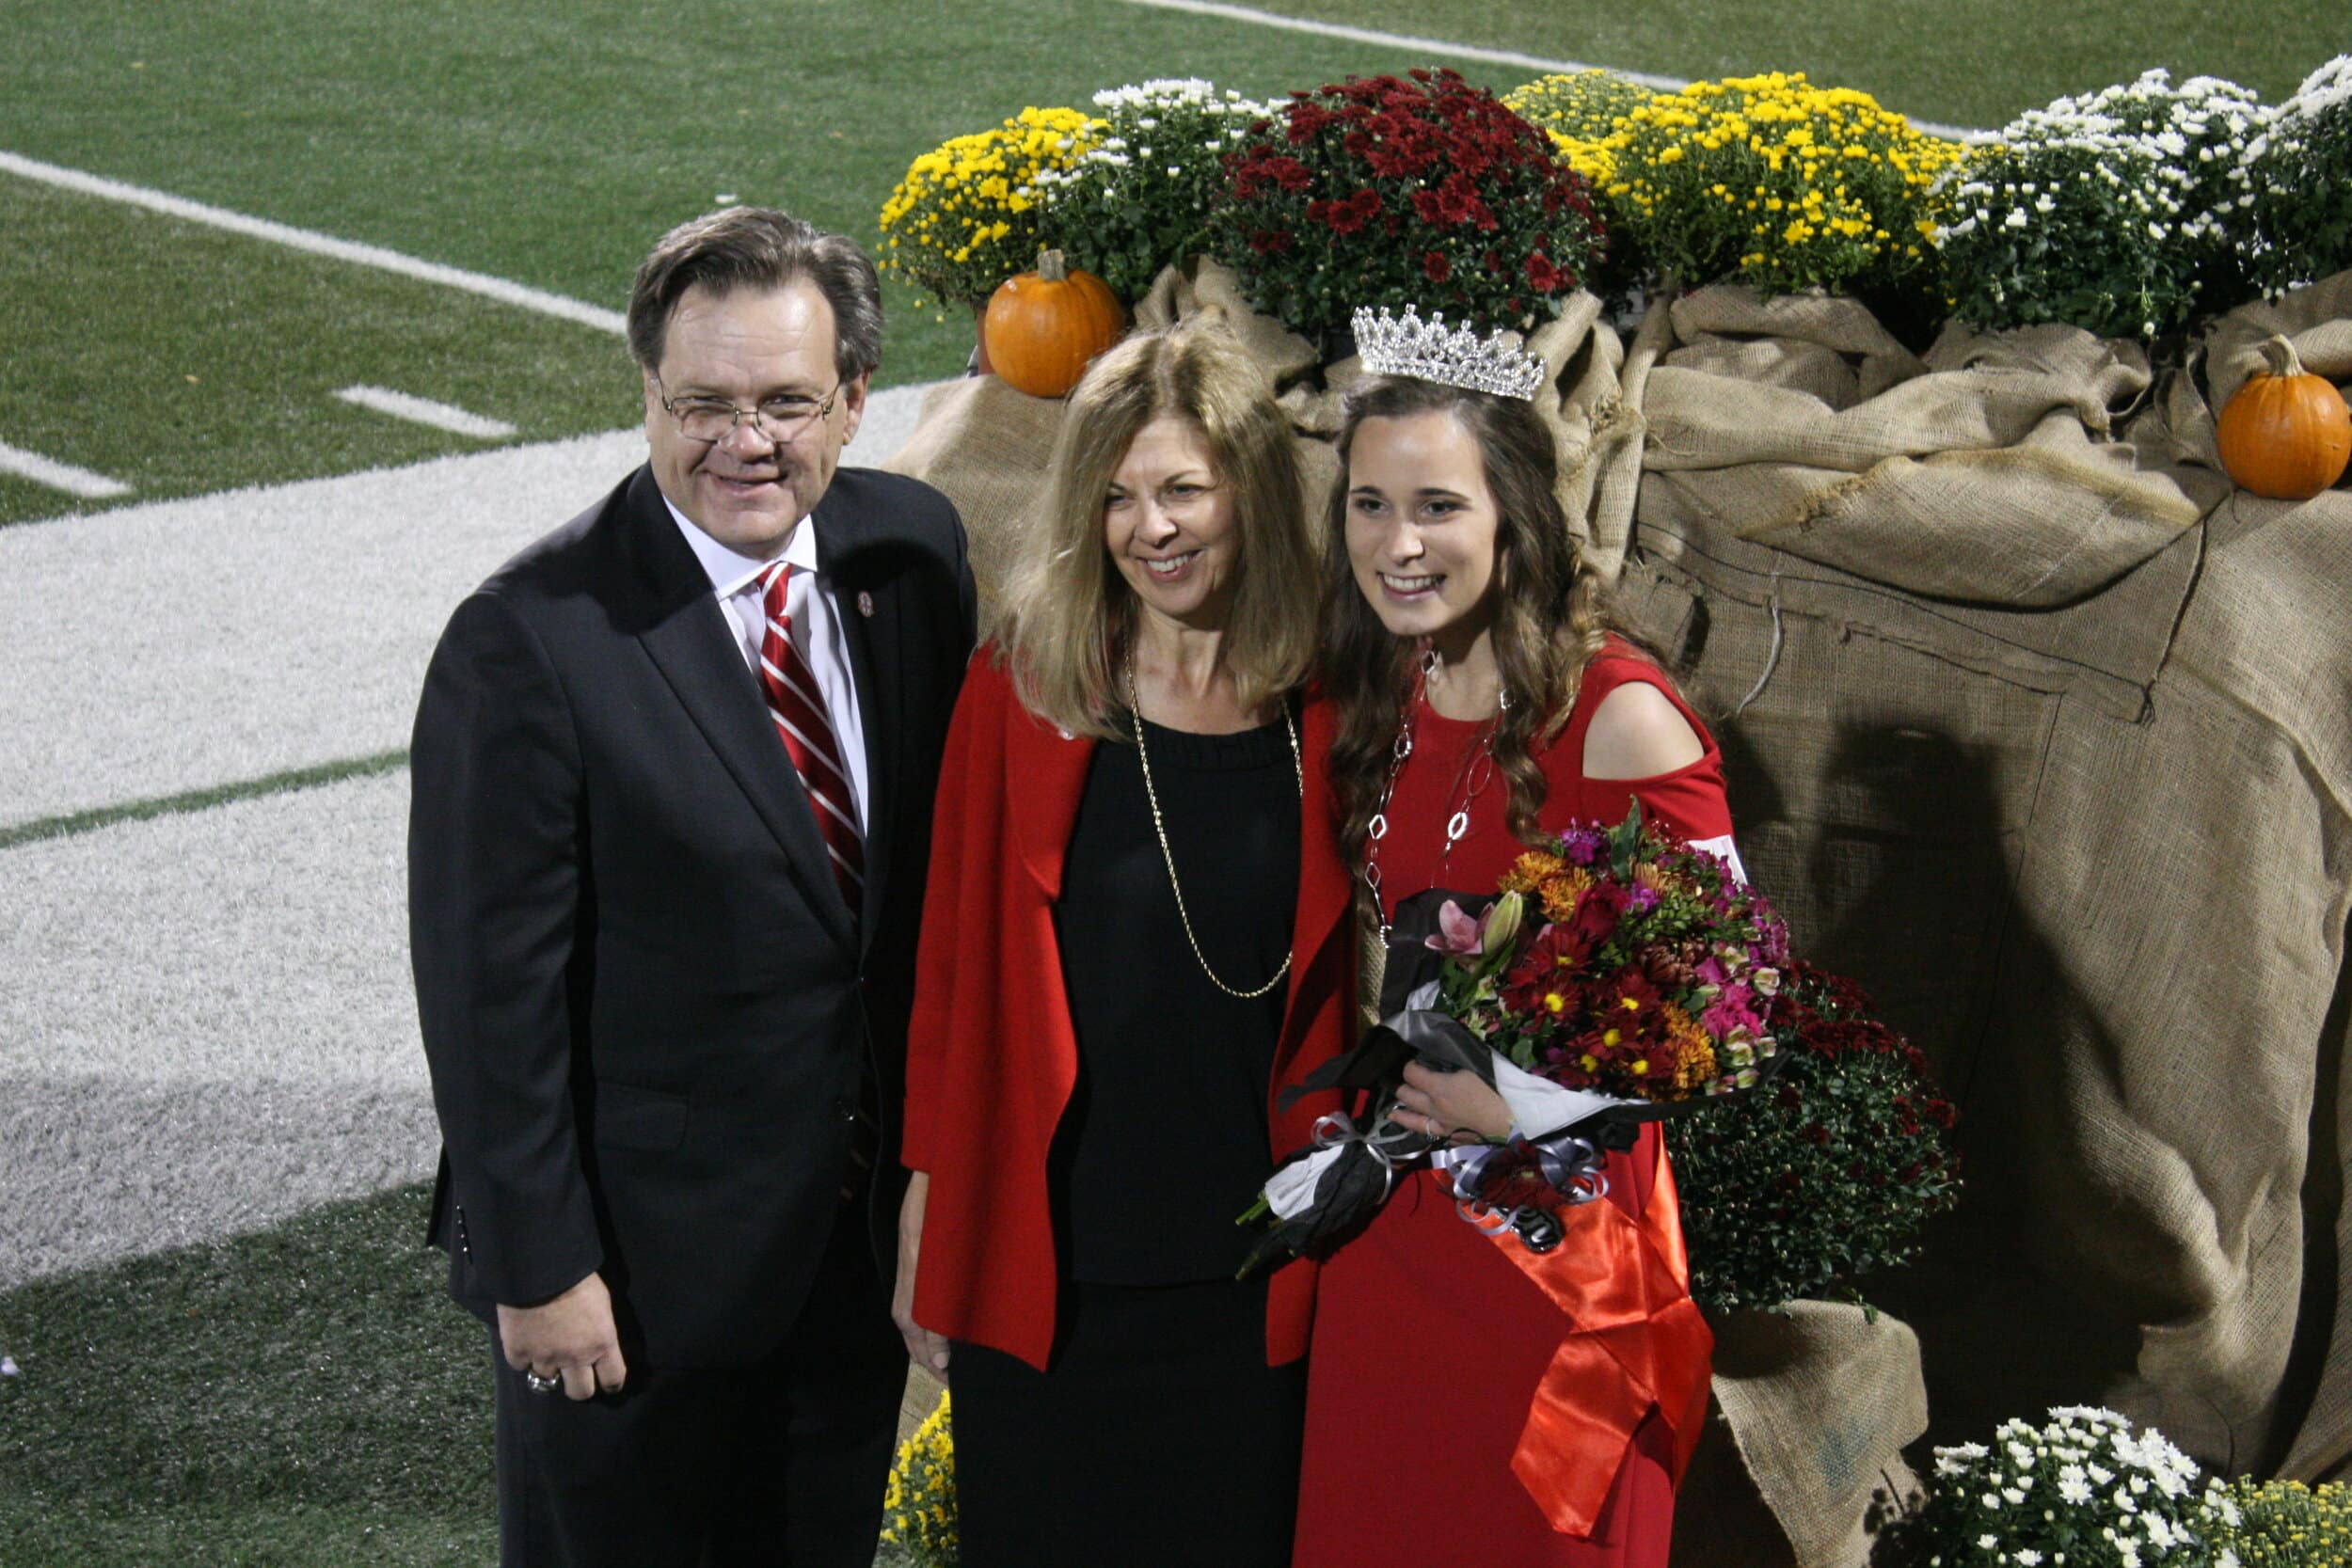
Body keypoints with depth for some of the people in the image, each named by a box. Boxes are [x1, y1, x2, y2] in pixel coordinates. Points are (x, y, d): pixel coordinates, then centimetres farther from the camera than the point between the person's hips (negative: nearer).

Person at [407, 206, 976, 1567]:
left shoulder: (913, 546, -4)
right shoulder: (533, 637, -21)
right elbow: (491, 983, -17)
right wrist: (539, 1264, -15)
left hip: (864, 1216, 5)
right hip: (643, 1248, -5)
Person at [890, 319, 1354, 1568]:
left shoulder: (1327, 708, -2)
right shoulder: (1021, 691, -4)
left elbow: (1343, 994, 5)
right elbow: (951, 963, -1)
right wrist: (929, 1211, -1)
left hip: (1261, 1272, 1)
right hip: (1049, 1262, -1)